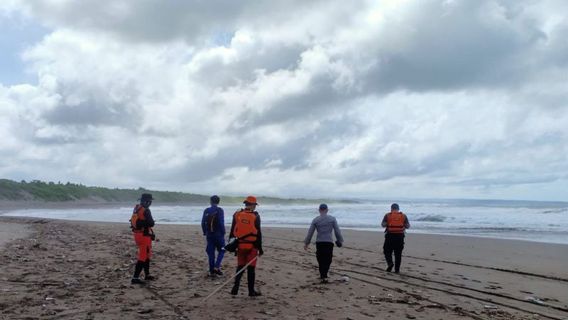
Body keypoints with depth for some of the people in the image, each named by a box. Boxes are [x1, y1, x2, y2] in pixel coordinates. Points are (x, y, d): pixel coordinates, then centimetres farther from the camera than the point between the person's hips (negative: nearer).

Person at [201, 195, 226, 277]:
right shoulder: (219, 210, -10)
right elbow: (221, 223, -15)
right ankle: (217, 267, -7)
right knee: (221, 251, 11)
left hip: (209, 235, 4)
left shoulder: (206, 211, 4)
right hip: (218, 234, -4)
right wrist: (223, 233, -5)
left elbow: (203, 223, 6)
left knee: (211, 253, 9)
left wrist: (205, 232, 16)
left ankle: (212, 271, 11)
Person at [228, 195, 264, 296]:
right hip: (252, 246, -4)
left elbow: (232, 231, 7)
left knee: (240, 267, 14)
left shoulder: (237, 215, 4)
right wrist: (260, 248, -1)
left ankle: (235, 288, 7)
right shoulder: (255, 216, -7)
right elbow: (258, 234, -6)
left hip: (240, 245, 4)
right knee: (251, 268, 3)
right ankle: (251, 291, 8)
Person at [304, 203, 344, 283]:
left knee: (321, 260, 15)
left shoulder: (315, 220, 1)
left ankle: (322, 276, 19)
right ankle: (324, 275, -7)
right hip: (329, 242, -1)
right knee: (328, 260, 10)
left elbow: (310, 233, 2)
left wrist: (306, 243, 10)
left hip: (319, 242, 1)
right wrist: (340, 240, 12)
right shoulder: (332, 219, 0)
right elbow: (337, 231, 0)